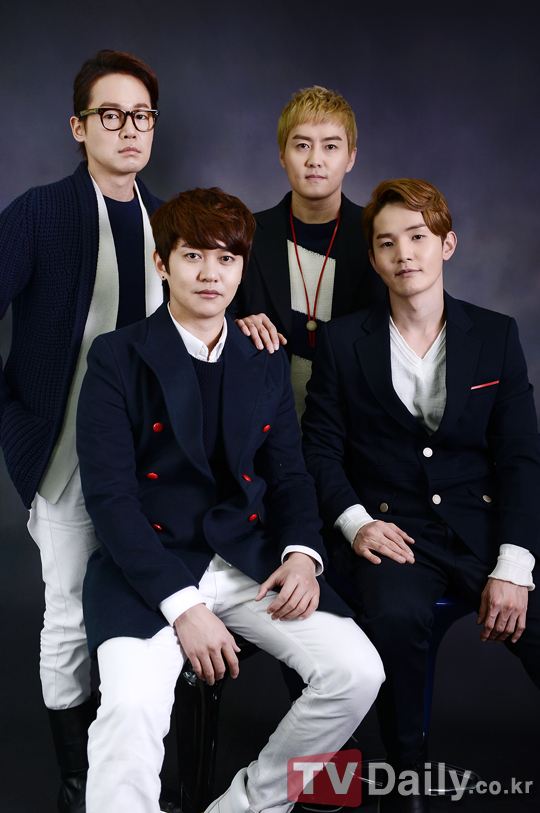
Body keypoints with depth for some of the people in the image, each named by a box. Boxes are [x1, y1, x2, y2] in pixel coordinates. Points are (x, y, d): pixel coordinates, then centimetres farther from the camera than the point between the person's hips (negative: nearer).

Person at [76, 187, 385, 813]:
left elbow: (288, 474, 14)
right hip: (149, 567, -4)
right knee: (133, 704, -31)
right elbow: (109, 497, -9)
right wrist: (182, 605, -17)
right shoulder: (117, 357, -3)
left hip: (251, 561, 5)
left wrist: (302, 552, -8)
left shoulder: (266, 363, 12)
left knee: (357, 672, -14)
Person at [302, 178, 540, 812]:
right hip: (393, 530, -1)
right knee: (395, 616, -33)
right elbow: (319, 445, 7)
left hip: (485, 523, 2)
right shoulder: (344, 342, 7)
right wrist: (355, 521, -11)